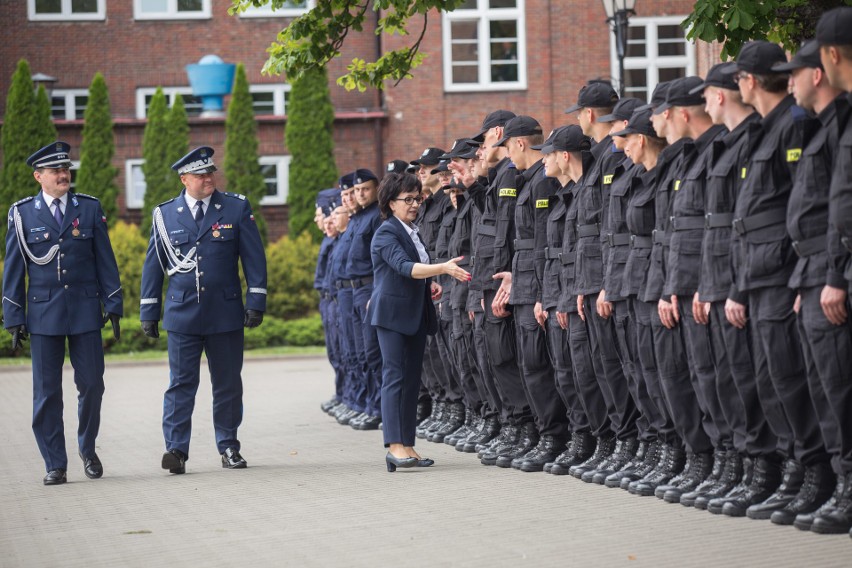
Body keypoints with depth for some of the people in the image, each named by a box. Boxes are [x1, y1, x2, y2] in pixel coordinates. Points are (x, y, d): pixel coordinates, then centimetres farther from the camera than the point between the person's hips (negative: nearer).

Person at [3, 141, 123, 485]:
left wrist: (113, 305, 2)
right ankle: (55, 465, 8)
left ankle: (88, 450, 24)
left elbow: (105, 260, 8)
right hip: (43, 314, -1)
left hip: (85, 309, 1)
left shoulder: (90, 208, 6)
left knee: (91, 384, 1)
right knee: (47, 392, 0)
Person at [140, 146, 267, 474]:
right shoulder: (166, 214, 5)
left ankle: (229, 447, 18)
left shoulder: (236, 208, 3)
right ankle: (176, 448, -5)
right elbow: (153, 265, 9)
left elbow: (254, 258, 3)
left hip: (226, 312, 0)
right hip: (182, 313, 0)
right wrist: (149, 312, 7)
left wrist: (256, 302, -3)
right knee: (181, 383, -4)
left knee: (227, 383, 8)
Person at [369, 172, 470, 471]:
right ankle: (395, 446, -16)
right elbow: (404, 267, -27)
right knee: (395, 377, -12)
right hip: (392, 313, -9)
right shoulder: (387, 233, -12)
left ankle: (407, 445, 9)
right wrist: (443, 268, -37)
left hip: (416, 313, 9)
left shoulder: (412, 231, 15)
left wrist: (430, 283, 8)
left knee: (412, 380, 7)